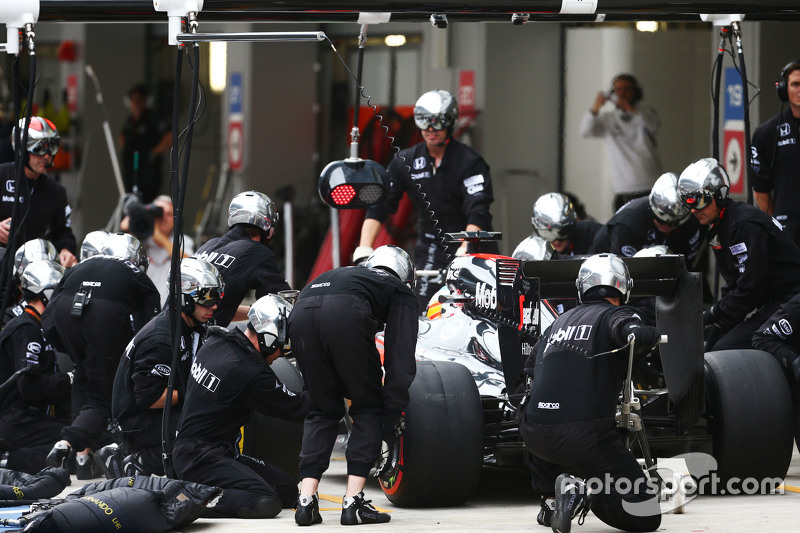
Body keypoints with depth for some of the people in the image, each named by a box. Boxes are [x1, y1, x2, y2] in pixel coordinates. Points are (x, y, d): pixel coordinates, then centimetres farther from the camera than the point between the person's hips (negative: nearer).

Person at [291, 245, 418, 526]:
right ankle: (353, 502, 6)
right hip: (346, 316, -4)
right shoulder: (401, 292, 28)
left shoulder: (345, 274, 43)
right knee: (368, 408, 15)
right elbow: (400, 361, 14)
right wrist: (391, 422, 12)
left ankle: (306, 500, 9)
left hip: (301, 312, 4)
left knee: (323, 410, 21)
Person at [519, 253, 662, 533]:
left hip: (536, 434, 5)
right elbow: (632, 332, -17)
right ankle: (587, 493, -20)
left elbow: (530, 370, 29)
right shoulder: (615, 314, 5)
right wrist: (652, 335, 5)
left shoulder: (559, 321, 21)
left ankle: (550, 499, 27)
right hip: (586, 435, -5)